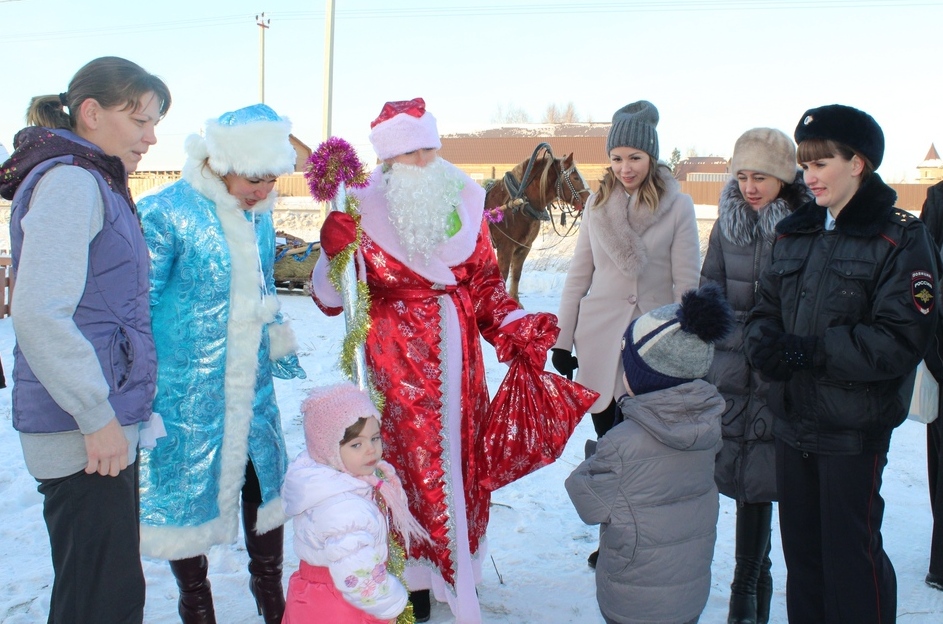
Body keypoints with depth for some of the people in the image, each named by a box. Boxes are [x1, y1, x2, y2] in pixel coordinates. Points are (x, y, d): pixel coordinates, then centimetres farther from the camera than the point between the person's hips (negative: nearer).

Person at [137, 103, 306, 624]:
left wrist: (278, 346, 24)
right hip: (188, 390, -6)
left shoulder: (258, 215, 6)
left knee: (267, 478, 14)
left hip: (253, 387, 6)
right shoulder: (165, 213, -16)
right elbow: (139, 304, -13)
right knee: (185, 489, 7)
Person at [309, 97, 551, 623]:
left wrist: (515, 328, -3)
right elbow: (329, 300, -8)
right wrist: (334, 247, -24)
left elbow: (486, 281, 11)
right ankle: (414, 578, 22)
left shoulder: (466, 202, 2)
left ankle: (456, 570, 32)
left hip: (460, 359, 4)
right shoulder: (364, 212, -8)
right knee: (410, 460, 3)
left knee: (462, 457, 12)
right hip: (399, 359, -3)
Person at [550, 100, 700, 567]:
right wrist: (562, 339, 8)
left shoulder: (677, 207, -5)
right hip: (599, 338, 3)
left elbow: (686, 283, -4)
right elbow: (578, 274, 9)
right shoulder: (598, 203, 5)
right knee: (607, 442, 10)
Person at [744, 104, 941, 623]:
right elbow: (767, 308, 11)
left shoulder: (900, 240, -10)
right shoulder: (793, 234, 10)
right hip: (793, 422, 6)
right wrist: (763, 341, -12)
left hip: (854, 429, -6)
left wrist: (812, 350, -25)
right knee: (800, 550, 16)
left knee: (852, 556, 4)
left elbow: (901, 341, -18)